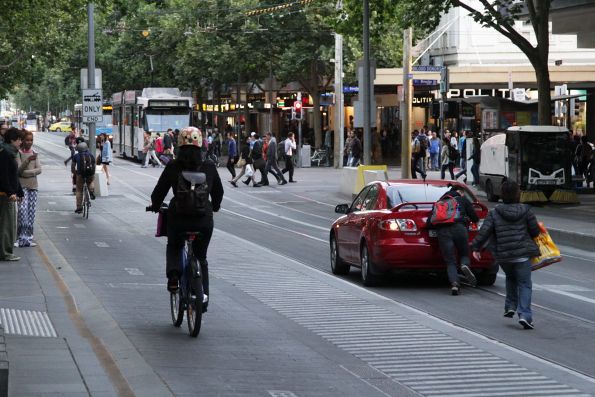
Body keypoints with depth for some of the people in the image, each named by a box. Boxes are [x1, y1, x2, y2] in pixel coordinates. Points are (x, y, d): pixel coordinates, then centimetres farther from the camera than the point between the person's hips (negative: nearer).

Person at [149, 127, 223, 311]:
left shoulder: (173, 166, -5)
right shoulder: (209, 167, 1)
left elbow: (159, 191, 1)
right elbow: (218, 192, 14)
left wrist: (155, 206, 22)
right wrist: (214, 207, 35)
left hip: (178, 218, -1)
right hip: (203, 219, 1)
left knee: (174, 247, 28)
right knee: (201, 258, 21)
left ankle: (173, 275, 2)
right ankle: (203, 295, 11)